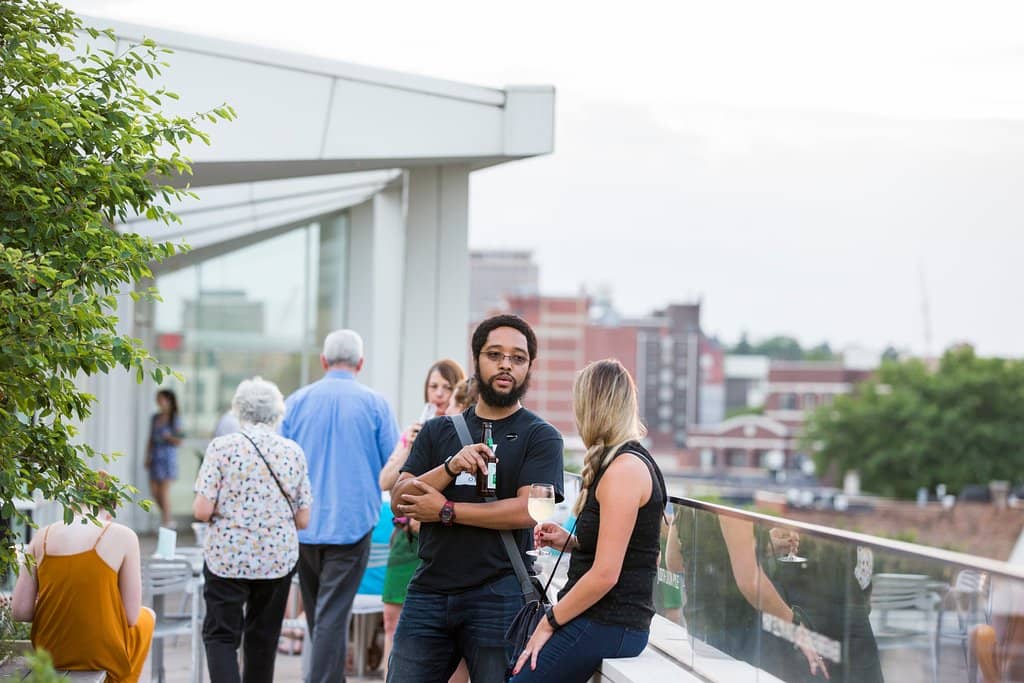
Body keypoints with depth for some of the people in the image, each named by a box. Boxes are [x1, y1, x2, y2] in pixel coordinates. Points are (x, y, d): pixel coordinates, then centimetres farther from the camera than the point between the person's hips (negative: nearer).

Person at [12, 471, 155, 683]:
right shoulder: (122, 536, -9)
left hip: (49, 651, 4)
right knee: (147, 616, 33)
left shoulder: (42, 537, 0)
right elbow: (131, 617, -9)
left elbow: (19, 611, -3)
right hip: (102, 655, -4)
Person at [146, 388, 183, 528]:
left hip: (168, 456, -6)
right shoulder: (155, 418, 11)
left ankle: (166, 522, 0)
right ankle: (166, 518, 20)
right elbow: (150, 439, 16)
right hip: (155, 457, 6)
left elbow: (178, 442, -5)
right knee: (154, 490, 4)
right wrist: (147, 457, 10)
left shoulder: (175, 419, -4)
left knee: (164, 490, -7)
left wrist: (169, 437, -23)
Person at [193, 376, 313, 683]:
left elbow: (202, 510, -11)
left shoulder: (222, 447, -7)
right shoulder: (294, 452, 2)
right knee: (263, 639, 14)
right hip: (279, 558, 3)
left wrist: (226, 510, 10)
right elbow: (303, 520, 4)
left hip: (227, 557, -3)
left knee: (220, 635, 3)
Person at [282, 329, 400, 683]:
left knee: (317, 614, 17)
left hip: (305, 525, 3)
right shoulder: (374, 404, -4)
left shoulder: (297, 401, 3)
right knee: (333, 616, -5)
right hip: (351, 524, -3)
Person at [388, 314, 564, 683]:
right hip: (428, 593, 3)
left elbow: (526, 511, -11)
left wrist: (446, 511, -6)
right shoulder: (437, 431, 15)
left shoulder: (540, 436, 3)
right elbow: (399, 500, 4)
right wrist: (450, 467, -12)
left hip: (499, 595, -3)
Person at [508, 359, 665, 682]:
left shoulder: (624, 468, -16)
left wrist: (549, 623, -11)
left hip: (606, 626, -10)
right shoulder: (634, 460, 16)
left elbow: (605, 574, -19)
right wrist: (568, 543, 10)